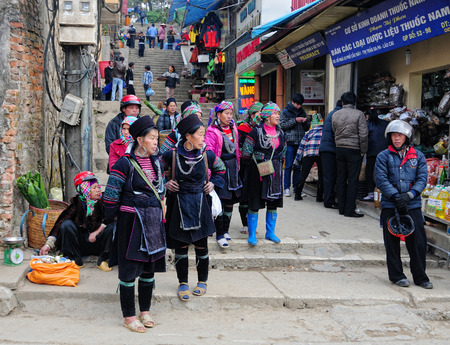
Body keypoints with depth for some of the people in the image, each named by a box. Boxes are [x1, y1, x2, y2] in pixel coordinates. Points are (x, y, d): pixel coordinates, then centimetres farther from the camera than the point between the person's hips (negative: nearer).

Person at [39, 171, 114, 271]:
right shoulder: (77, 203, -6)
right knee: (67, 224, -22)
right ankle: (76, 260, -16)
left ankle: (102, 260, -15)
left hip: (98, 243, 0)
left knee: (112, 227, -25)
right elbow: (61, 222, -11)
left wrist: (97, 231, -20)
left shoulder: (103, 200, -5)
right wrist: (48, 244, -20)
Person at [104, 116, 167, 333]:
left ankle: (145, 311, 26)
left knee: (150, 267, 12)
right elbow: (111, 195, -10)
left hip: (153, 221, 7)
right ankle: (129, 316, 13)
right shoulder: (125, 164, -12)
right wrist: (112, 219, -7)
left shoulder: (156, 162, 9)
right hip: (131, 221, -6)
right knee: (129, 268, 1)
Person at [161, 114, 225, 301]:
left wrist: (213, 183, 3)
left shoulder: (207, 155, -5)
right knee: (181, 246, 6)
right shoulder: (172, 155, -10)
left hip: (200, 205, 1)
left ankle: (202, 281, 26)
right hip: (179, 205, -1)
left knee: (201, 245, 7)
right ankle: (183, 283, 22)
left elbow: (220, 169, 16)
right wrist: (166, 183, -6)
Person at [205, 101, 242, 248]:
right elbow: (209, 152, -15)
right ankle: (219, 235, 2)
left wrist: (237, 163, 18)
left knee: (230, 200, 12)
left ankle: (225, 230, 25)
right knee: (219, 201, -6)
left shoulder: (233, 128, 11)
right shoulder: (212, 131, -10)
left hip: (232, 167, 7)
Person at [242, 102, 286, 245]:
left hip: (275, 172, 6)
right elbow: (246, 152, -8)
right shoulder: (256, 131, -9)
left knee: (273, 202, 9)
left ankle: (270, 233, 21)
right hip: (258, 171, -5)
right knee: (255, 203, -2)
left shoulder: (280, 133, 9)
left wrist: (277, 165, 12)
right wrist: (254, 164, -1)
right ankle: (252, 235, 8)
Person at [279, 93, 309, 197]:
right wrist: (295, 120, -15)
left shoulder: (302, 112, 15)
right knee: (288, 166, -2)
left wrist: (305, 122, -4)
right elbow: (282, 125, -8)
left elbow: (307, 128, 18)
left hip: (301, 142, 4)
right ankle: (287, 188, 5)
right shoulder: (285, 112, 3)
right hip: (290, 143, -4)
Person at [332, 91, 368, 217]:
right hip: (354, 150, -4)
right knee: (352, 180, -1)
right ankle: (349, 210, -1)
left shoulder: (335, 115, 6)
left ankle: (342, 208, 16)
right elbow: (363, 135, -11)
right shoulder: (359, 114, -8)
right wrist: (363, 150, -3)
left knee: (341, 179, 10)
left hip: (339, 149, 5)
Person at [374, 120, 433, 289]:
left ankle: (420, 277, 15)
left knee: (418, 241, 2)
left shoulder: (418, 156, 8)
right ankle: (397, 276, 19)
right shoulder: (383, 156, 2)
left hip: (412, 205, 1)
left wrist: (409, 195, -15)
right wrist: (396, 196, -17)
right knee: (392, 242, 6)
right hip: (390, 206, -1)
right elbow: (381, 179, -6)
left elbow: (422, 179, 1)